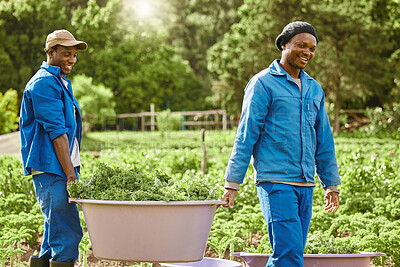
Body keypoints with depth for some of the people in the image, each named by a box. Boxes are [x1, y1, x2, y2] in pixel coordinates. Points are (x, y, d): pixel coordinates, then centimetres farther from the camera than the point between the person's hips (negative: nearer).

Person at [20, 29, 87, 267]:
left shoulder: (61, 82, 21)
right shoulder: (44, 83, -12)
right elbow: (56, 132, -18)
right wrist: (70, 174, -21)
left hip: (63, 168, 10)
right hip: (50, 167, -10)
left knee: (58, 228, 14)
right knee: (67, 231, -12)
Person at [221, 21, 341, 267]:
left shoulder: (314, 89, 16)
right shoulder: (263, 83, -3)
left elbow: (324, 139, 21)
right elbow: (246, 134, -5)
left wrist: (331, 184, 20)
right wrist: (232, 183, -7)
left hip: (305, 184, 6)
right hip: (275, 181, -6)